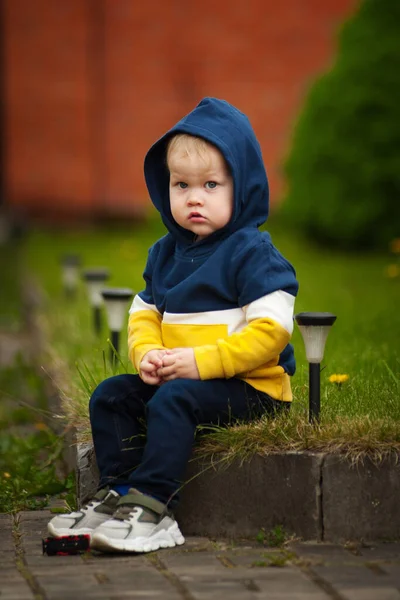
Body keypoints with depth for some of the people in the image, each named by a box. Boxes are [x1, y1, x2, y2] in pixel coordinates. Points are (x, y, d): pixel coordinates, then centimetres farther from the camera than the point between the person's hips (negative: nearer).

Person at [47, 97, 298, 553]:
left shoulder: (253, 253, -11)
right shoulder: (166, 254, 13)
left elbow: (271, 329, -19)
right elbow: (144, 313, 18)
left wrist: (200, 361, -22)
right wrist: (147, 353, -6)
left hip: (251, 387, -8)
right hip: (173, 376, 8)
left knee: (172, 400, -31)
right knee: (110, 394, -5)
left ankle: (151, 504, -32)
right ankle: (116, 491, -10)